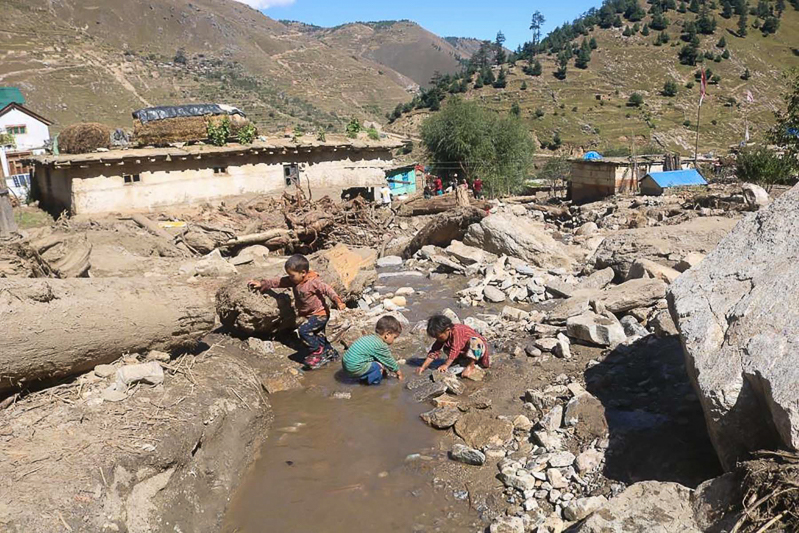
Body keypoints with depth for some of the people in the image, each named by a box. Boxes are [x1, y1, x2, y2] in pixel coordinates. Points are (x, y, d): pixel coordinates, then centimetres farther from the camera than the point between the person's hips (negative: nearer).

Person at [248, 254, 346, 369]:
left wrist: (337, 301, -40)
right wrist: (262, 284, 2)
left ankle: (317, 351, -7)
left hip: (320, 314, -9)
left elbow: (327, 289, -28)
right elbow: (278, 282, 5)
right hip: (311, 315, 9)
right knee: (319, 337, 15)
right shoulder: (293, 281, 1)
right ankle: (331, 353, 31)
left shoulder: (314, 282, -22)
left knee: (303, 330, -20)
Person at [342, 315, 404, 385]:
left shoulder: (371, 338, 15)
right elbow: (389, 360, 1)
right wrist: (397, 370, 18)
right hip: (355, 368, -9)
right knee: (380, 365, -8)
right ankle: (373, 380, 8)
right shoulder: (381, 346, -12)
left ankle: (364, 377, 19)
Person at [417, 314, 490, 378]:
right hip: (464, 353, 8)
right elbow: (434, 351, -7)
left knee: (474, 341, -38)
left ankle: (471, 366, -23)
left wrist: (446, 365, -36)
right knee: (446, 348, -5)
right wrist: (423, 367, -13)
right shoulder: (443, 335, -7)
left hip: (479, 349, -8)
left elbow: (454, 350, -35)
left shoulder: (457, 331, -31)